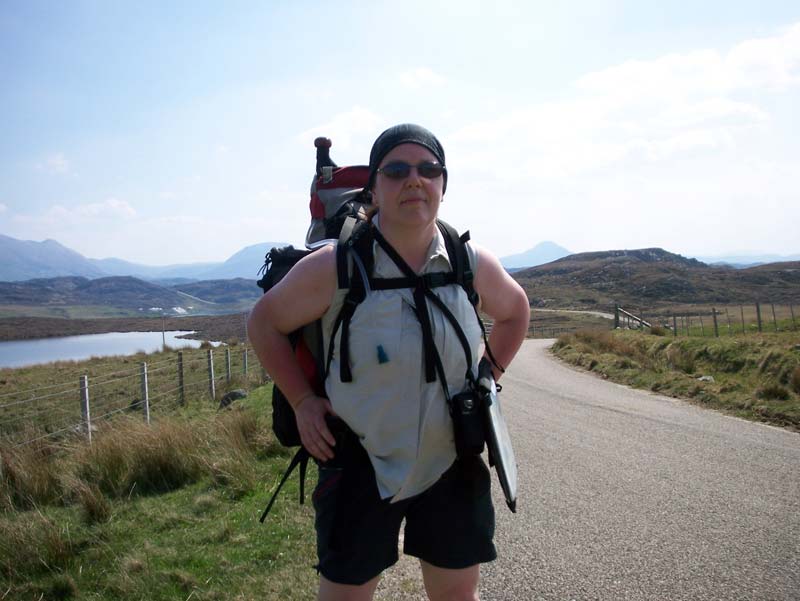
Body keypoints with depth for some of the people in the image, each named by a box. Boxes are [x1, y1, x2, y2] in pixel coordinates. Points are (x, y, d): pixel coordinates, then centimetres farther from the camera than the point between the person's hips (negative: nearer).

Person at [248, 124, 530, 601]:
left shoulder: (473, 263, -5)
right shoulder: (334, 266, -15)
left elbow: (515, 310, 16)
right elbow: (264, 322, -1)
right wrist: (302, 401, -6)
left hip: (452, 459, 3)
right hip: (361, 461, -3)